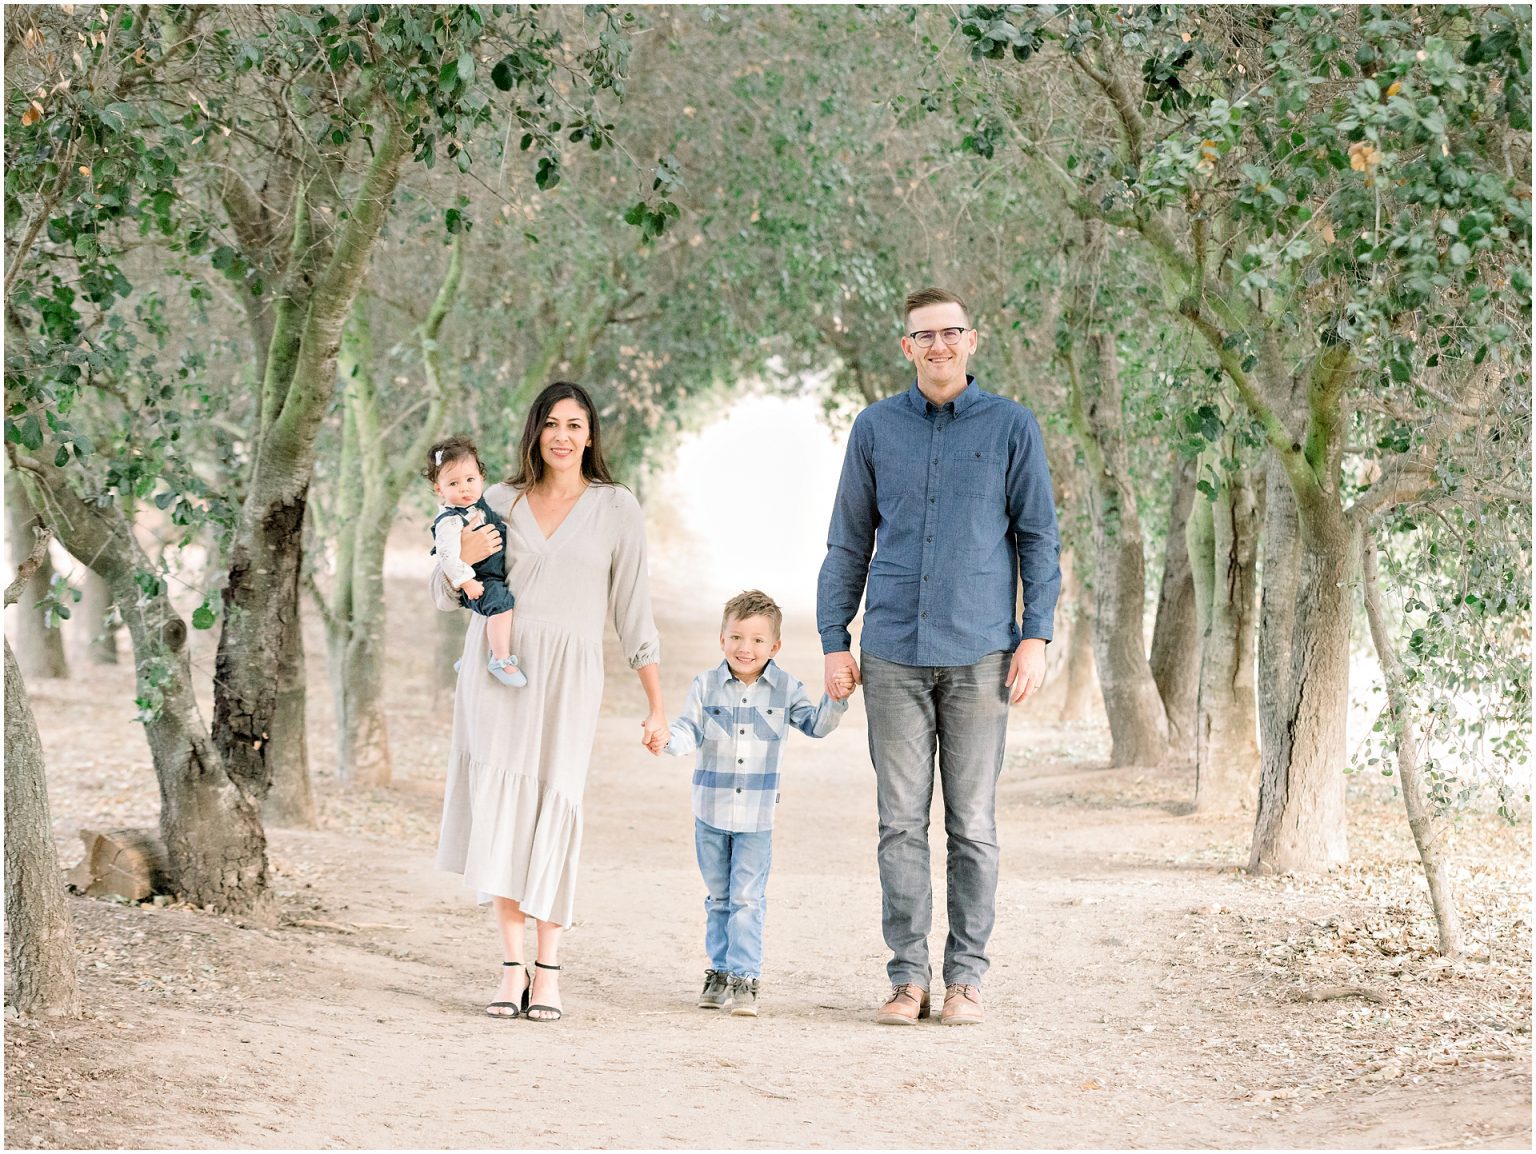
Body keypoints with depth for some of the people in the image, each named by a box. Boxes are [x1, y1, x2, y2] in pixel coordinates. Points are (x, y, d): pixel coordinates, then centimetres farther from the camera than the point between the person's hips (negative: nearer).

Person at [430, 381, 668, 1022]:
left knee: (552, 812, -6)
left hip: (566, 677, -2)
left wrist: (656, 705, 3)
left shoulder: (616, 509, 7)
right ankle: (512, 966, -4)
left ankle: (548, 969, 2)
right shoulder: (500, 502, 12)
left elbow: (633, 610, 7)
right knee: (500, 807, -6)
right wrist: (463, 559, -8)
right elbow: (444, 597, 16)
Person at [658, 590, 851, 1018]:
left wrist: (835, 700, -11)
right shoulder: (706, 686, -2)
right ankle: (720, 970, 23)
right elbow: (691, 732, -6)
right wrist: (668, 738, -27)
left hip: (757, 813, -1)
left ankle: (744, 978, -3)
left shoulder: (785, 689, -1)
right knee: (718, 897, 12)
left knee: (748, 898, -5)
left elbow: (814, 725, 6)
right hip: (711, 809, 1)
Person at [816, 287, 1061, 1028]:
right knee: (901, 822, 1)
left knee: (972, 825, 2)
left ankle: (966, 977, 9)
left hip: (979, 655, -1)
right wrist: (834, 641, 6)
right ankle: (907, 976, 7)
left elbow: (1038, 538, 5)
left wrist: (1036, 636, -3)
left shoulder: (1011, 426, 4)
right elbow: (848, 543, 12)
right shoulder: (876, 428, 9)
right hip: (893, 654, 1)